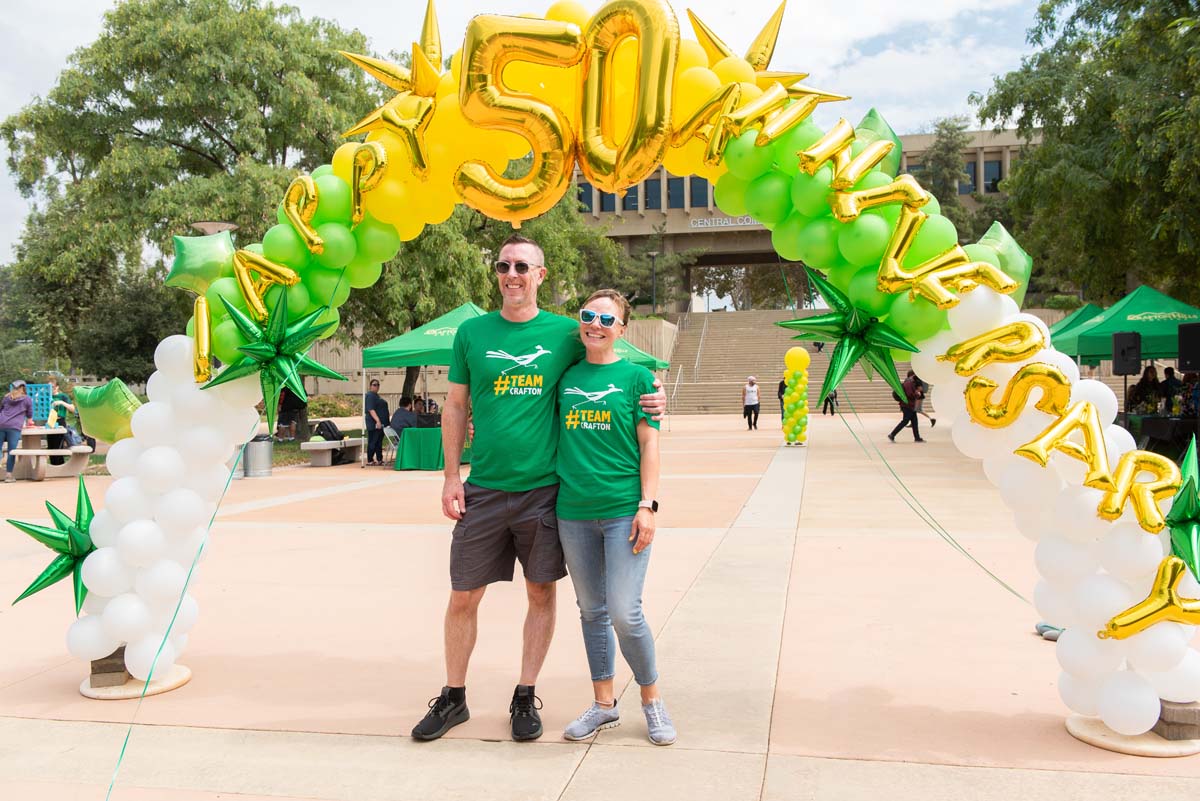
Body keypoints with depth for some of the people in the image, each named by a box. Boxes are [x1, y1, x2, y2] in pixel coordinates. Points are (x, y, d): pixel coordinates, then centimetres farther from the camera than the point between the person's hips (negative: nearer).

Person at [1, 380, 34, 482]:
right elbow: (30, 416, 19)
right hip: (14, 427, -3)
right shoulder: (27, 399, 11)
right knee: (12, 451, -4)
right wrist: (29, 423, 40)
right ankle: (8, 475, -6)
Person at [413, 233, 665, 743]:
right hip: (483, 490, 1)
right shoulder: (472, 332, 4)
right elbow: (455, 407, 8)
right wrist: (451, 477, 2)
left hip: (544, 488, 0)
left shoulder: (565, 333, 1)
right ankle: (453, 697, 25)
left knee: (541, 593, 8)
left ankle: (525, 697, 26)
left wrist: (652, 398, -8)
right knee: (463, 596, 6)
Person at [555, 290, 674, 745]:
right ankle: (604, 705, 26)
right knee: (591, 611, 12)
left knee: (625, 612, -8)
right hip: (573, 511, 4)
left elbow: (649, 444, -1)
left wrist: (647, 505, -9)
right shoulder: (565, 378, 10)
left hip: (623, 510, -4)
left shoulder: (636, 376, 1)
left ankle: (652, 700, 15)